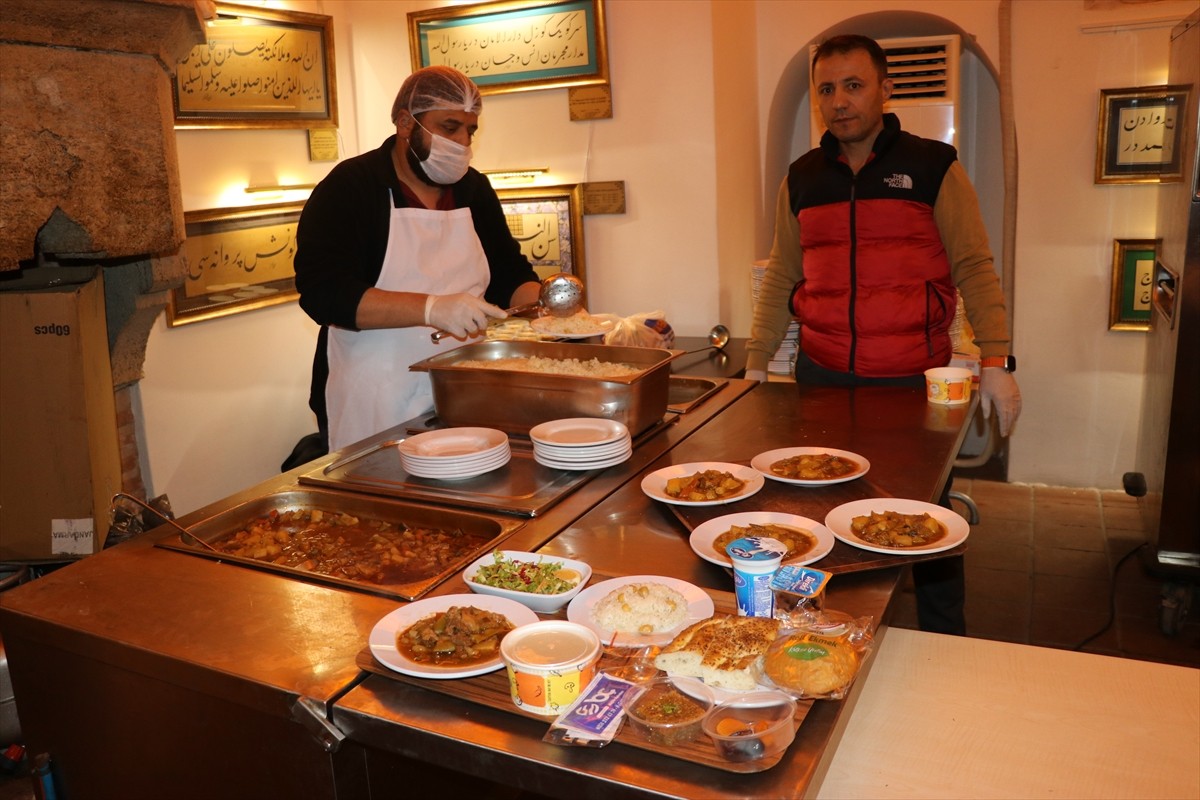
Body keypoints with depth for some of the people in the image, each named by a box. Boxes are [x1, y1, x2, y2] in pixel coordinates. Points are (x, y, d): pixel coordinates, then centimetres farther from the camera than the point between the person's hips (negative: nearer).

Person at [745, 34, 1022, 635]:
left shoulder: (933, 167, -1)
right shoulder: (802, 178, 9)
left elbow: (973, 269, -3)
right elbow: (781, 278, 12)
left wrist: (997, 362, -12)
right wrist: (755, 365, 9)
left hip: (914, 378, -3)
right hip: (821, 377, 3)